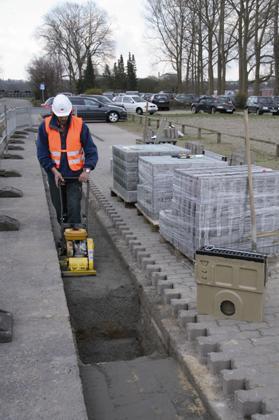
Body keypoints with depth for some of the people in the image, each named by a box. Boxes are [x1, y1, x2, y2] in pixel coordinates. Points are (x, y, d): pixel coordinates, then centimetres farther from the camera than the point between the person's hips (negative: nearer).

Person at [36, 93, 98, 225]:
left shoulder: (80, 125, -8)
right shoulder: (45, 126, -6)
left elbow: (91, 150, -6)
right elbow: (42, 154, -4)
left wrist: (87, 170, -20)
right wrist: (54, 171, -15)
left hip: (75, 174, -1)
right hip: (55, 174, 2)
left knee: (74, 207, -11)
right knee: (60, 209, 11)